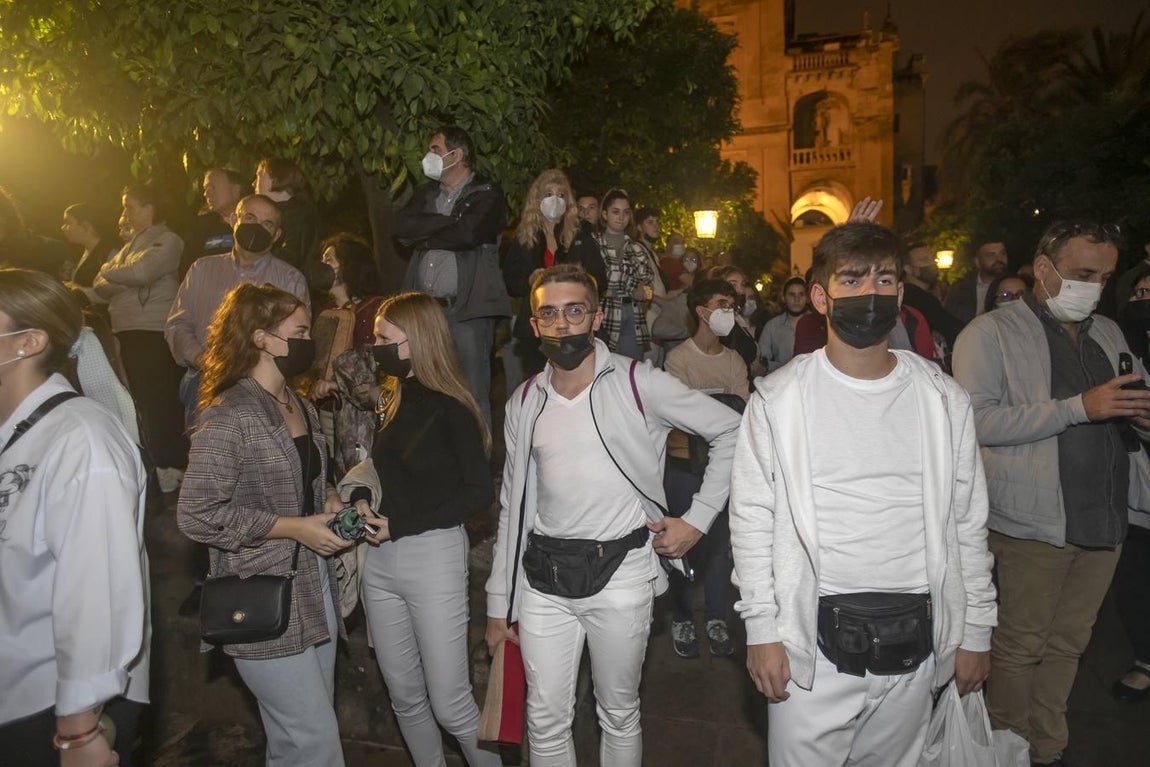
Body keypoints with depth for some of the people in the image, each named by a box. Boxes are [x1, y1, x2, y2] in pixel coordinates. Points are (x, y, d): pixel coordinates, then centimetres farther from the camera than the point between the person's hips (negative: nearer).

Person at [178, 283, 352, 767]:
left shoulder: (302, 408, 11)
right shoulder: (228, 417, -15)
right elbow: (195, 515, -18)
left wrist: (329, 503, 3)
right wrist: (294, 528, -18)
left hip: (315, 590, 8)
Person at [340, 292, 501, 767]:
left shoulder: (451, 410, -12)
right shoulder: (387, 402, 7)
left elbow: (480, 492, -14)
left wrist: (400, 525, -15)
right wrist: (361, 501, -4)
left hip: (434, 556, -6)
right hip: (378, 560, 7)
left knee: (449, 703, 0)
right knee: (405, 698, 16)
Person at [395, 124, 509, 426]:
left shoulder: (486, 195, 0)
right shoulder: (427, 194, 20)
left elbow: (467, 234, -18)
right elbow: (402, 226, 3)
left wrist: (424, 237, -2)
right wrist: (448, 221, -6)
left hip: (467, 310, -6)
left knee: (473, 399, -4)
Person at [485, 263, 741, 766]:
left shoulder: (638, 384, -7)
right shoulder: (524, 403, 6)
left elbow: (731, 432, -2)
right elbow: (512, 506, 10)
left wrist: (697, 520, -6)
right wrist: (498, 606, 11)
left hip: (620, 573, -3)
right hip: (543, 578, 3)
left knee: (619, 715, 14)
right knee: (545, 721, 11)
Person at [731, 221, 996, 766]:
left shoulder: (943, 399, 2)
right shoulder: (779, 399, -5)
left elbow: (968, 520, 7)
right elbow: (753, 517, -4)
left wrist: (976, 630, 7)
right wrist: (761, 629, -7)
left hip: (916, 641, 3)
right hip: (811, 640, -2)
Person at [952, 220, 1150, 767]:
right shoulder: (991, 333, -6)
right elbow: (976, 419, -18)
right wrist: (1078, 406, -20)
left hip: (1104, 519, 6)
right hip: (1033, 522, -6)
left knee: (1068, 644, 14)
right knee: (1020, 645, 3)